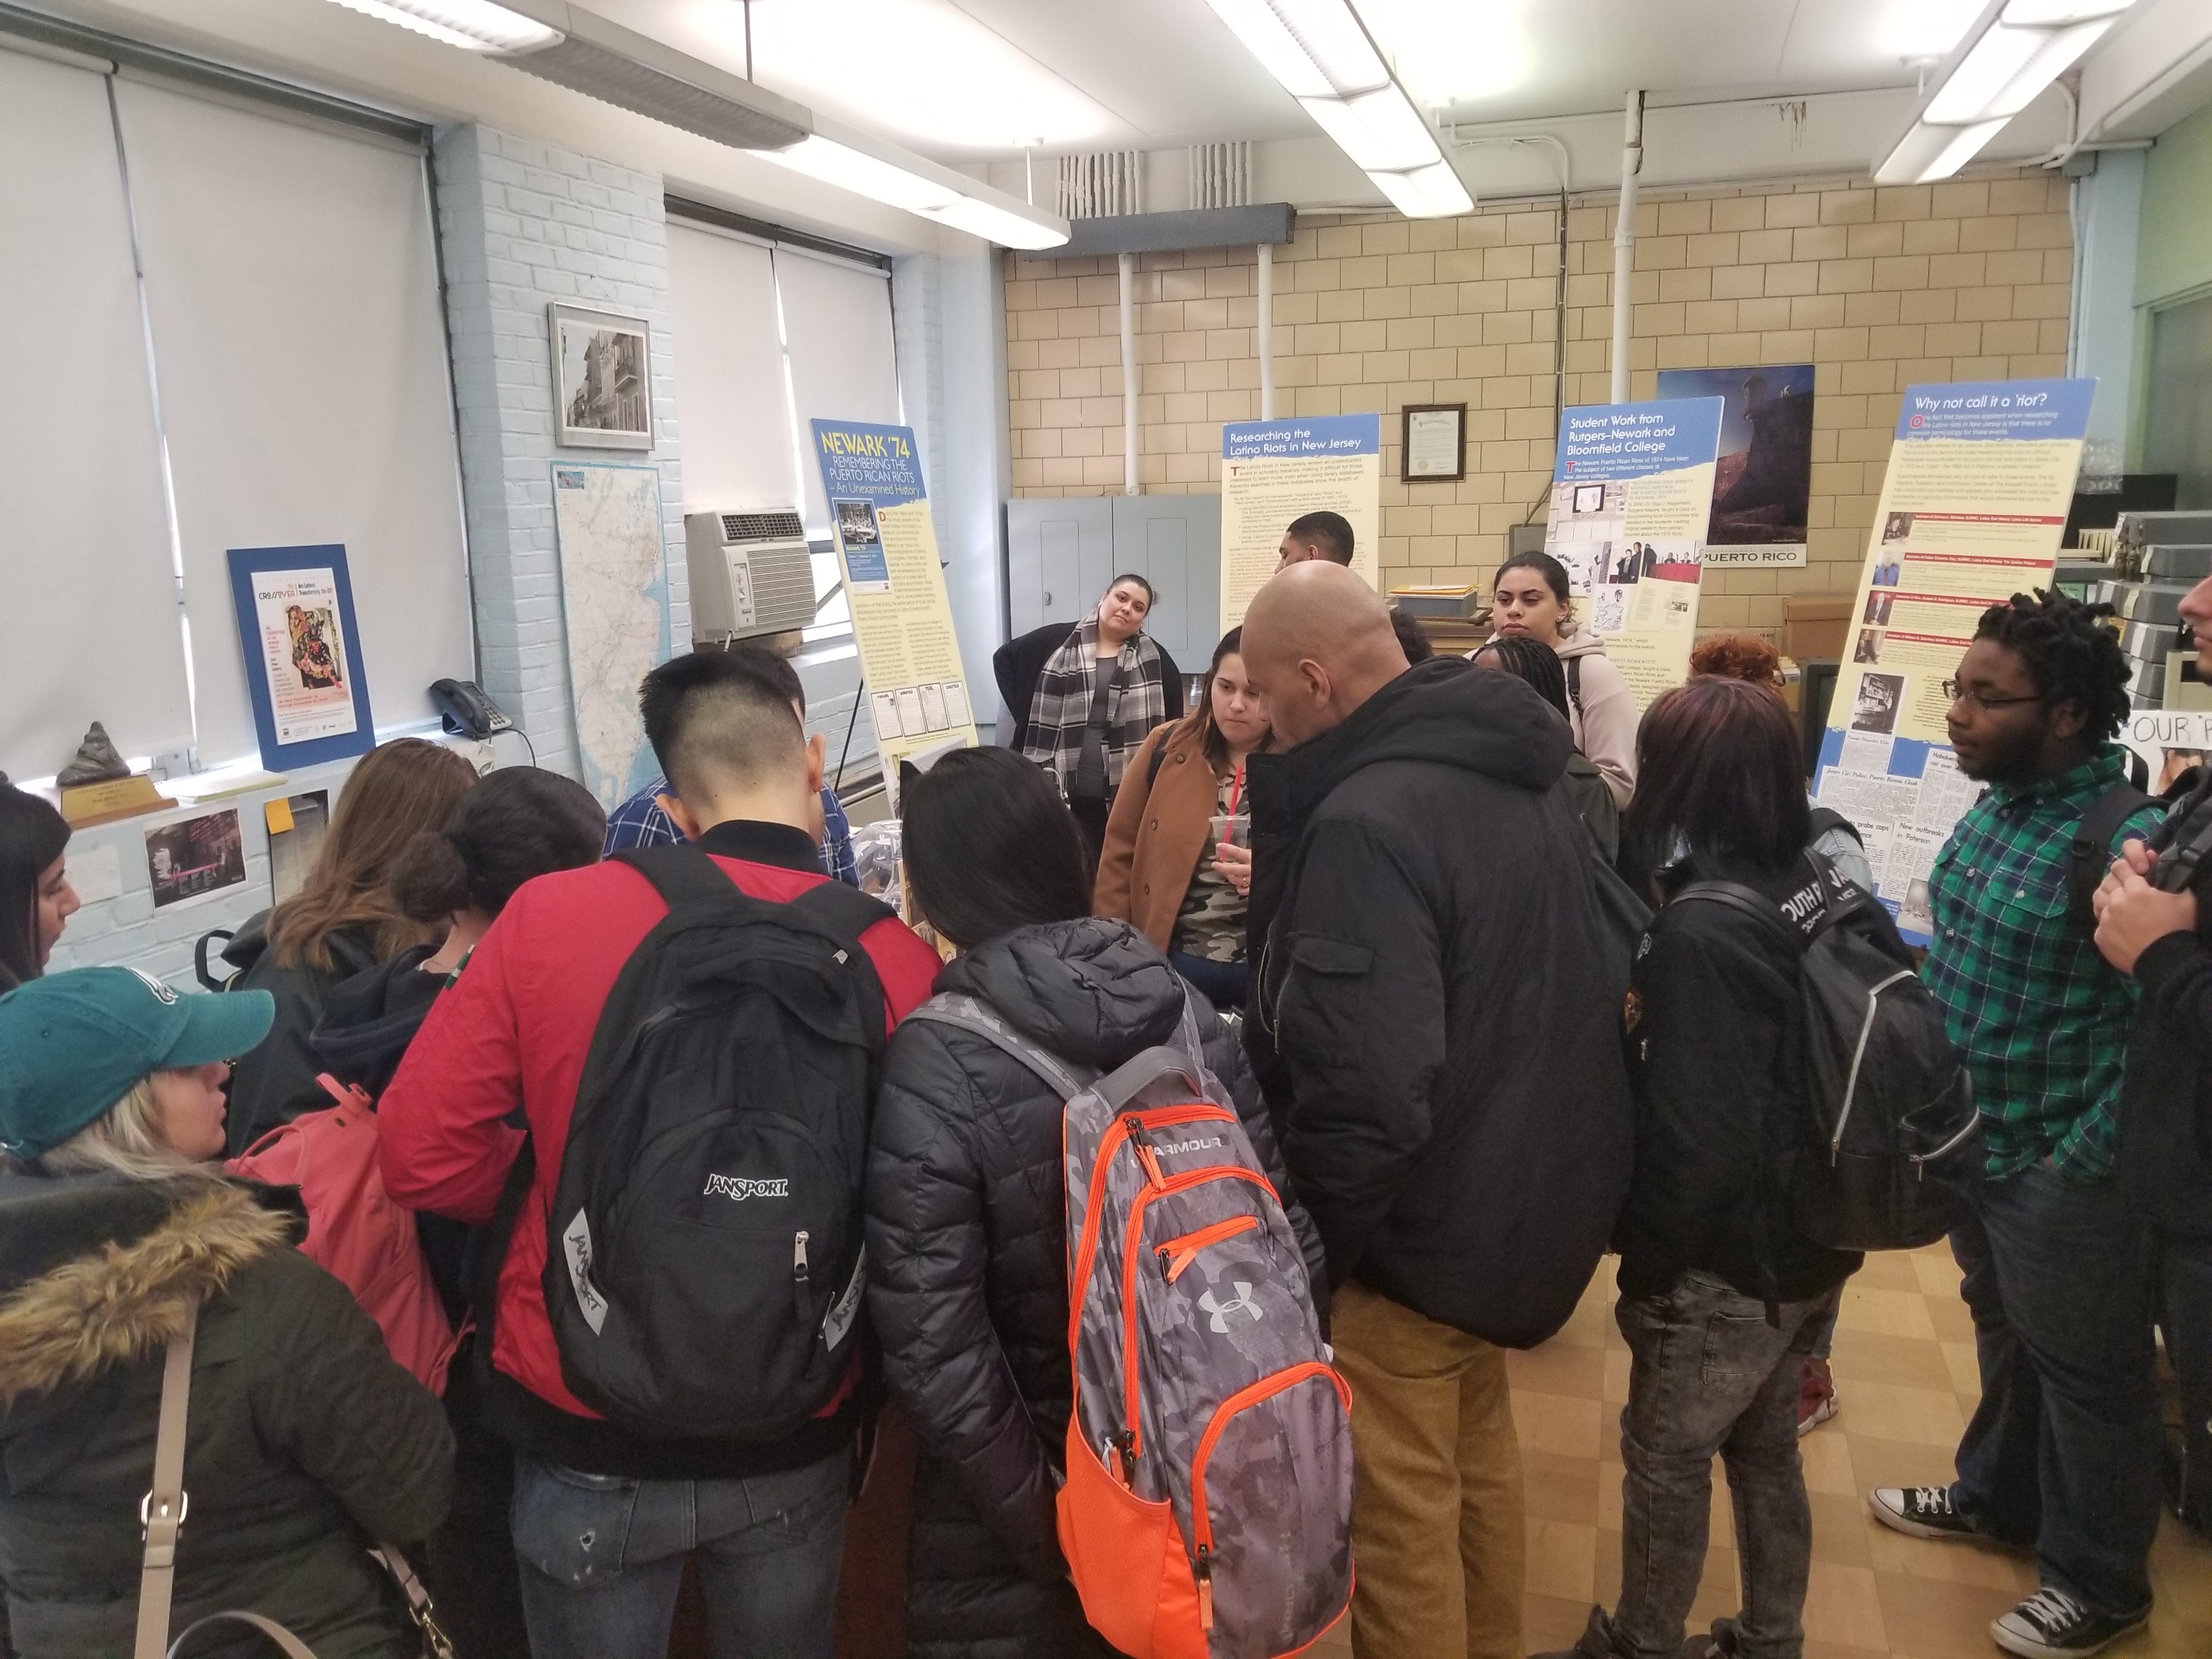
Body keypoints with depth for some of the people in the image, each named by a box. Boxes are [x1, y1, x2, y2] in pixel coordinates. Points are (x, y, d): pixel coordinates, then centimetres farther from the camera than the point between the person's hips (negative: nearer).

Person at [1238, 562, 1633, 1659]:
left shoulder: (1363, 820, -28)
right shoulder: (1522, 778, 2)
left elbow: (1365, 1094, -32)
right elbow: (1586, 979, 14)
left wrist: (1308, 1249, -17)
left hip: (1424, 1228, -9)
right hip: (1527, 1192, 10)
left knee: (1402, 1512, 9)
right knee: (1477, 1459, 27)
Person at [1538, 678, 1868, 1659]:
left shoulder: (1700, 931, -28)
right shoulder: (1822, 882, -4)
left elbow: (1696, 1143, -27)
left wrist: (1640, 1248, -10)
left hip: (1729, 1262, -8)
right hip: (1816, 1239, 8)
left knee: (1666, 1458, 13)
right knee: (1765, 1445, 25)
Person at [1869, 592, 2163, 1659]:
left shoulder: (2123, 839, -25)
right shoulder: (1993, 807, 2)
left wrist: (2079, 1162, -20)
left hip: (2060, 1172, -7)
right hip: (1972, 1143, 8)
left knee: (2087, 1375, 13)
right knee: (2005, 1335, 27)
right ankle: (1999, 1497, 49)